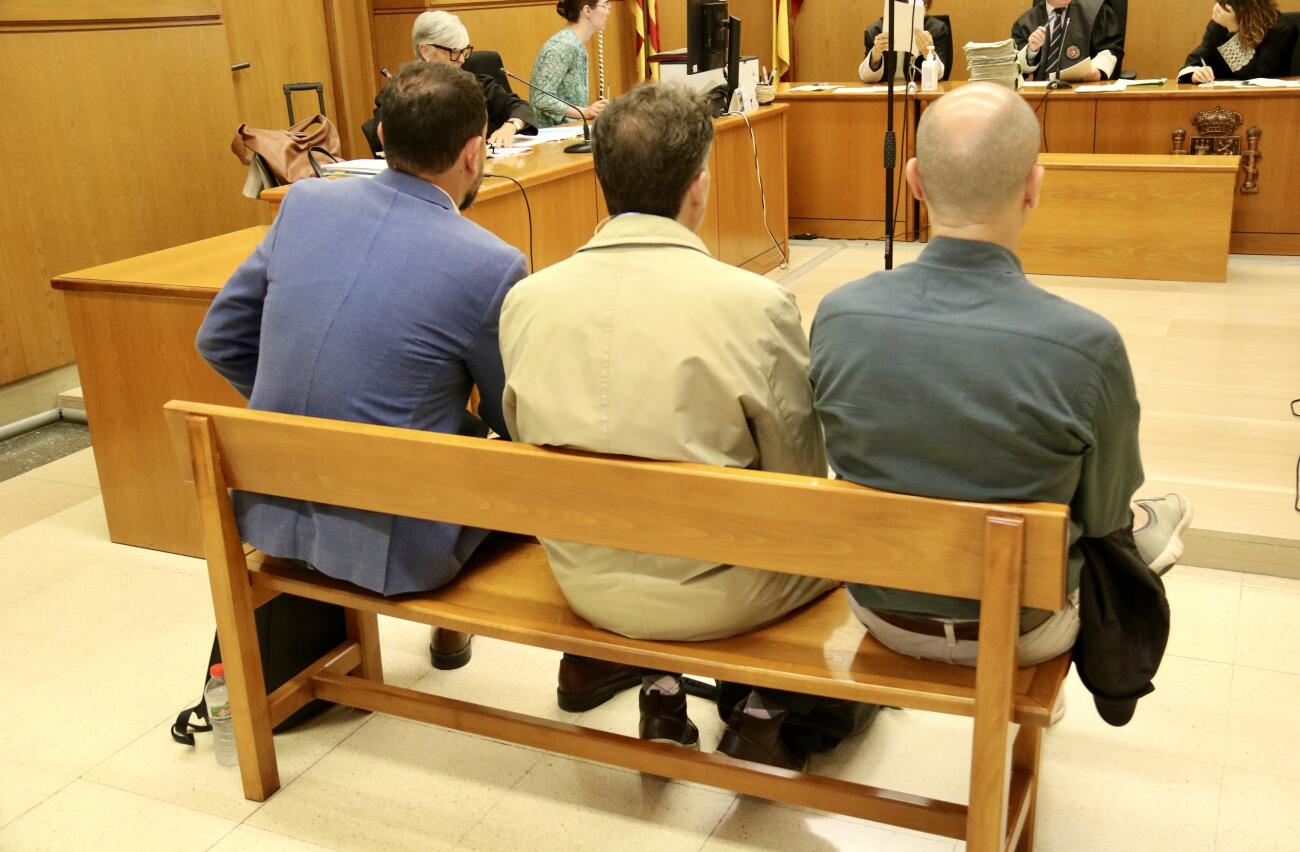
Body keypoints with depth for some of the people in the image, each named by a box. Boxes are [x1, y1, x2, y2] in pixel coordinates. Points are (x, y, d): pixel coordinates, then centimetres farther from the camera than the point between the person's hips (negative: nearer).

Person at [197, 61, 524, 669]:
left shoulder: (305, 203, -2)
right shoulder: (491, 266, -16)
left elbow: (220, 340, 8)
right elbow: (516, 423, -3)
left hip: (271, 513, 6)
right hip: (393, 547, -5)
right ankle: (454, 625, 36)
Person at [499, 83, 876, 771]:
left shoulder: (525, 299, -8)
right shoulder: (756, 303, -20)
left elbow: (529, 443, 6)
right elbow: (800, 476, -8)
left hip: (582, 580, 5)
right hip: (713, 593, -4)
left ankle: (663, 691, 31)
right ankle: (766, 712, 23)